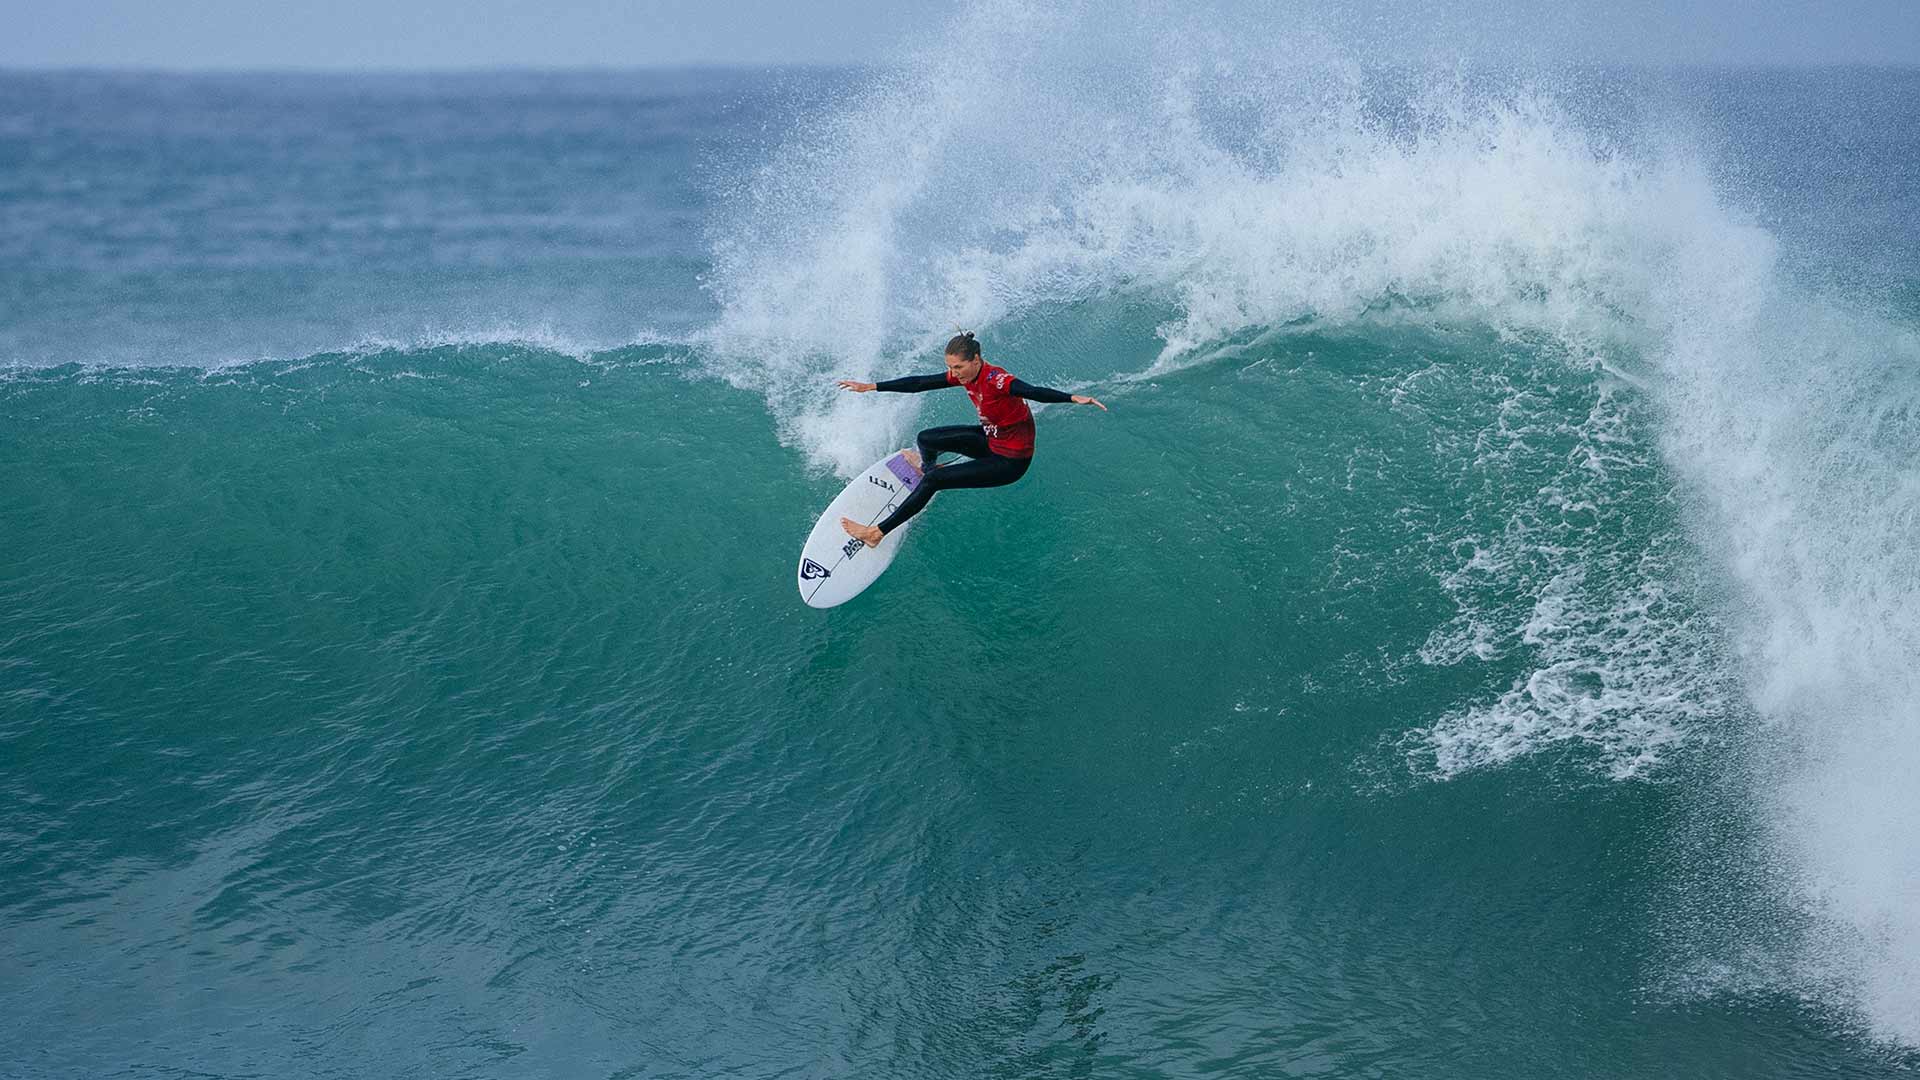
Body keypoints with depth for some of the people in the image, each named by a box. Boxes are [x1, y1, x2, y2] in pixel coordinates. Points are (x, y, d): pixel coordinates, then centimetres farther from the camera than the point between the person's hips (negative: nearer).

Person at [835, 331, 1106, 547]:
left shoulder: (996, 380, -31)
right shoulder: (966, 374, -6)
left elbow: (1034, 392, -46)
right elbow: (920, 383, 1)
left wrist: (1073, 398, -63)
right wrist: (872, 387, 3)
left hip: (1009, 461, -8)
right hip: (991, 438, 8)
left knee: (932, 481, -12)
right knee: (925, 439, 11)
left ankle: (878, 533, -4)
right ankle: (929, 467, 49)